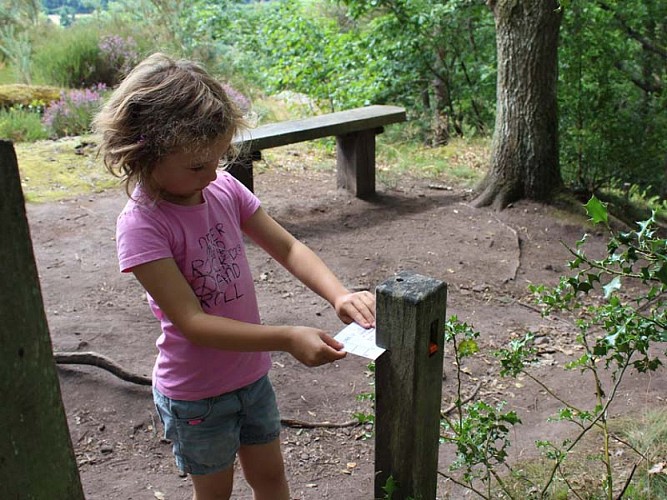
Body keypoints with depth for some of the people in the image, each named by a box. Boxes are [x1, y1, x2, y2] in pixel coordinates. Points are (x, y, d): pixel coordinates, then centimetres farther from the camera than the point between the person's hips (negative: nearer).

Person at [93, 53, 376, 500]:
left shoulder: (225, 189, -9)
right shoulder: (141, 225, -25)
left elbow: (288, 248, -5)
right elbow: (192, 321, -28)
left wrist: (340, 295, -22)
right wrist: (287, 338, -35)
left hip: (252, 374, 5)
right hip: (196, 394, -5)